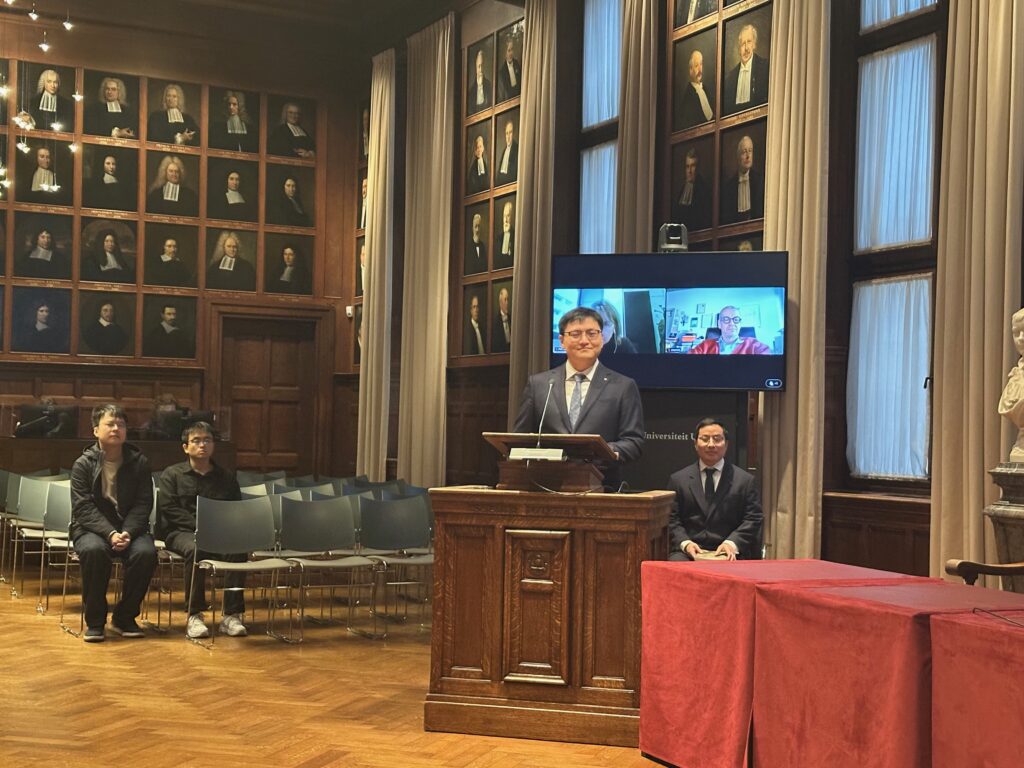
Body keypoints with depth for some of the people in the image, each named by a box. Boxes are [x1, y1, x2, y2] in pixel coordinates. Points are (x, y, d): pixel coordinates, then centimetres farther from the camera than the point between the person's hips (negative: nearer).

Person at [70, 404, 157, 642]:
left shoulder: (139, 463, 2)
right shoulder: (83, 464, -3)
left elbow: (142, 505, -2)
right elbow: (83, 508, -10)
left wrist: (127, 533, -21)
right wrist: (110, 533, -25)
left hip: (130, 527, 2)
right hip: (91, 529, -2)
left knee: (146, 552, -30)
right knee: (94, 550, -36)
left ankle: (124, 617, -9)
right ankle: (94, 620, -17)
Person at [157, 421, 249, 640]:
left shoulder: (226, 477, 20)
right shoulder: (172, 474, 12)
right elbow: (168, 509, -1)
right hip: (182, 532, -2)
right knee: (196, 549, -38)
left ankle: (232, 615, -29)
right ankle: (194, 616, -30)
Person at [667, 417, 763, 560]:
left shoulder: (745, 480, 10)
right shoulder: (678, 480, 13)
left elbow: (753, 518, 4)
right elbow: (671, 519, 8)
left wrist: (732, 543, -12)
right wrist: (685, 543, -11)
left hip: (727, 553, 0)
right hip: (688, 550, 1)